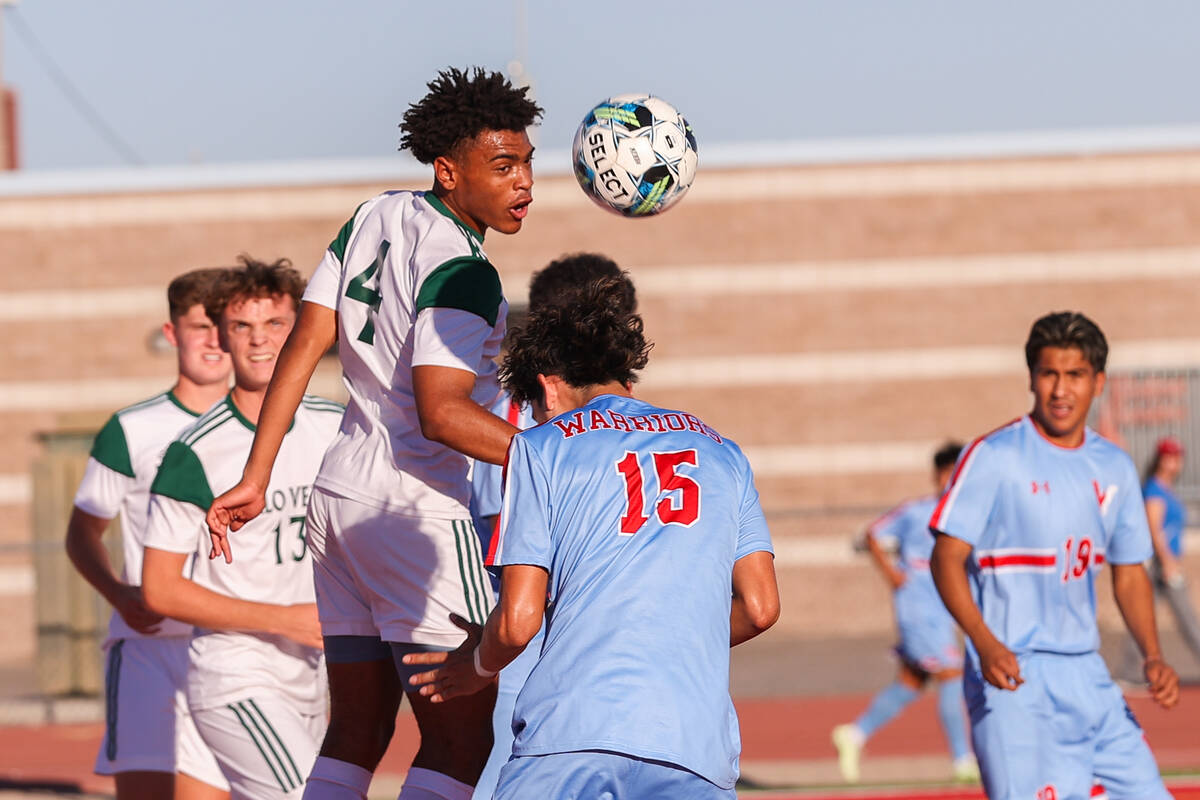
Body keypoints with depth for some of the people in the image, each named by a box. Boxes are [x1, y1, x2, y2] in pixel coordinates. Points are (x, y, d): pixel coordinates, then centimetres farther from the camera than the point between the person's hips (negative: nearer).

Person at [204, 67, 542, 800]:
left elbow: (305, 344, 7)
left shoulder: (377, 217, 8)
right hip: (421, 517, -9)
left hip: (341, 494, 9)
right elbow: (441, 413, -25)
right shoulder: (462, 273, -16)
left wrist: (255, 481, 8)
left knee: (356, 735, 12)